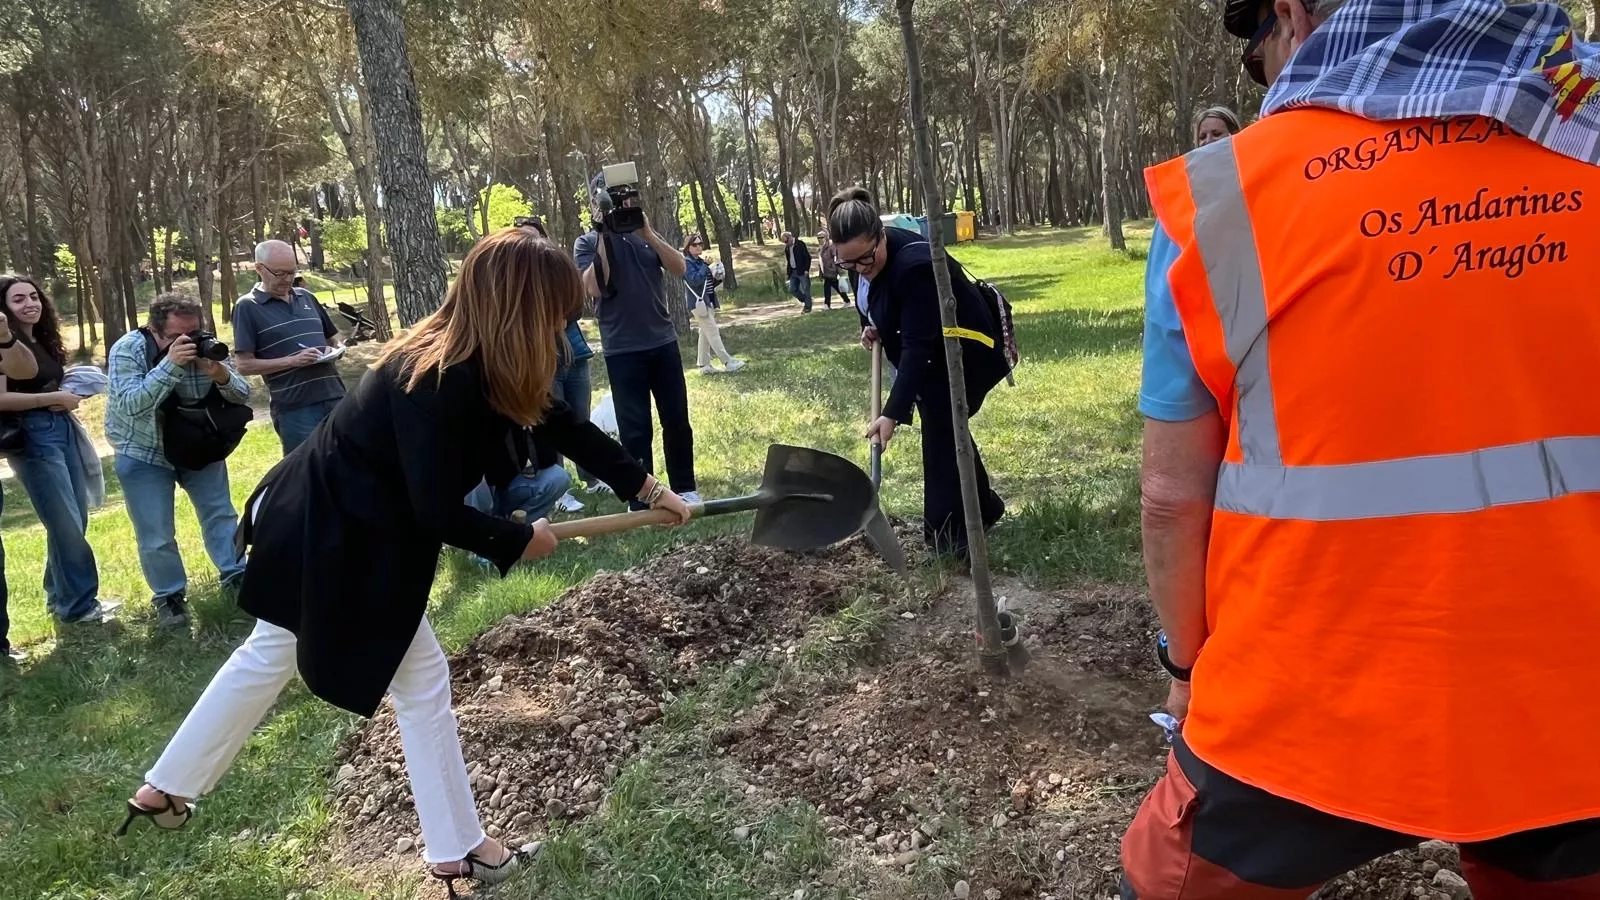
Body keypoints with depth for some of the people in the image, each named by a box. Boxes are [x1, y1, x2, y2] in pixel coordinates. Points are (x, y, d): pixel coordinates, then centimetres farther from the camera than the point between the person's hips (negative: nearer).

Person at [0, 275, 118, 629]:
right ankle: (78, 605, 6)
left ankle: (60, 595, 25)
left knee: (75, 520, 11)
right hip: (31, 436, -8)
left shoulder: (44, 340, 14)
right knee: (66, 524, -5)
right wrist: (54, 398, -13)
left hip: (62, 429, 8)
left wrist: (68, 395, 5)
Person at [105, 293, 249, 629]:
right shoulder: (127, 350, -22)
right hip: (143, 453, -3)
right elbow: (131, 405, -35)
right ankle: (169, 596, 15)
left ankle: (235, 575, 27)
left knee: (220, 512, 11)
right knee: (156, 535, -2)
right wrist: (170, 364, -42)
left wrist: (220, 374, -33)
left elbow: (242, 396, -11)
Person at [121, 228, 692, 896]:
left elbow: (565, 426, 7)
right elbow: (440, 514, -27)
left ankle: (162, 790, 42)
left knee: (270, 655, 24)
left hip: (330, 523, 10)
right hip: (334, 536, -10)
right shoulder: (441, 380, -30)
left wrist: (651, 490, 13)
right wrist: (520, 540, -11)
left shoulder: (479, 363, -2)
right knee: (420, 678, 3)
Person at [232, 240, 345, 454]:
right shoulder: (247, 307, -2)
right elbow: (245, 365, -8)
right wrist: (293, 361, -17)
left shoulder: (306, 297, 14)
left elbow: (335, 337, 24)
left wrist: (336, 349, 0)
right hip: (294, 408, -5)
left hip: (335, 398, 5)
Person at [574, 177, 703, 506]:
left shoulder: (644, 234, 9)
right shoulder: (587, 242, 1)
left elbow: (680, 268, -6)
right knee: (635, 427, 0)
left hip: (663, 341, 3)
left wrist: (648, 234, -17)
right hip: (622, 349, -3)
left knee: (677, 419, 8)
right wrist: (604, 237, -17)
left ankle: (685, 488, 19)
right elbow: (595, 288, -16)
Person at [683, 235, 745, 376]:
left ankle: (704, 366, 14)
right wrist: (706, 266, -22)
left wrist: (717, 279, 2)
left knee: (706, 333, 10)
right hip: (698, 302, -9)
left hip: (708, 301, 9)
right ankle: (728, 363, -14)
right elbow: (694, 280, -24)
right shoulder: (686, 262, -9)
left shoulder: (701, 261, 16)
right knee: (713, 333, -11)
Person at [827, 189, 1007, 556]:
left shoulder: (915, 265, -36)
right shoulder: (867, 257, -9)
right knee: (944, 427, 18)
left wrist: (892, 414, -41)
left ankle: (949, 537, -4)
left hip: (965, 352, -9)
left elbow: (917, 347, -38)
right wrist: (877, 328, -7)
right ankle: (985, 509, 35)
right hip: (934, 350, 10)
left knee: (940, 430, -12)